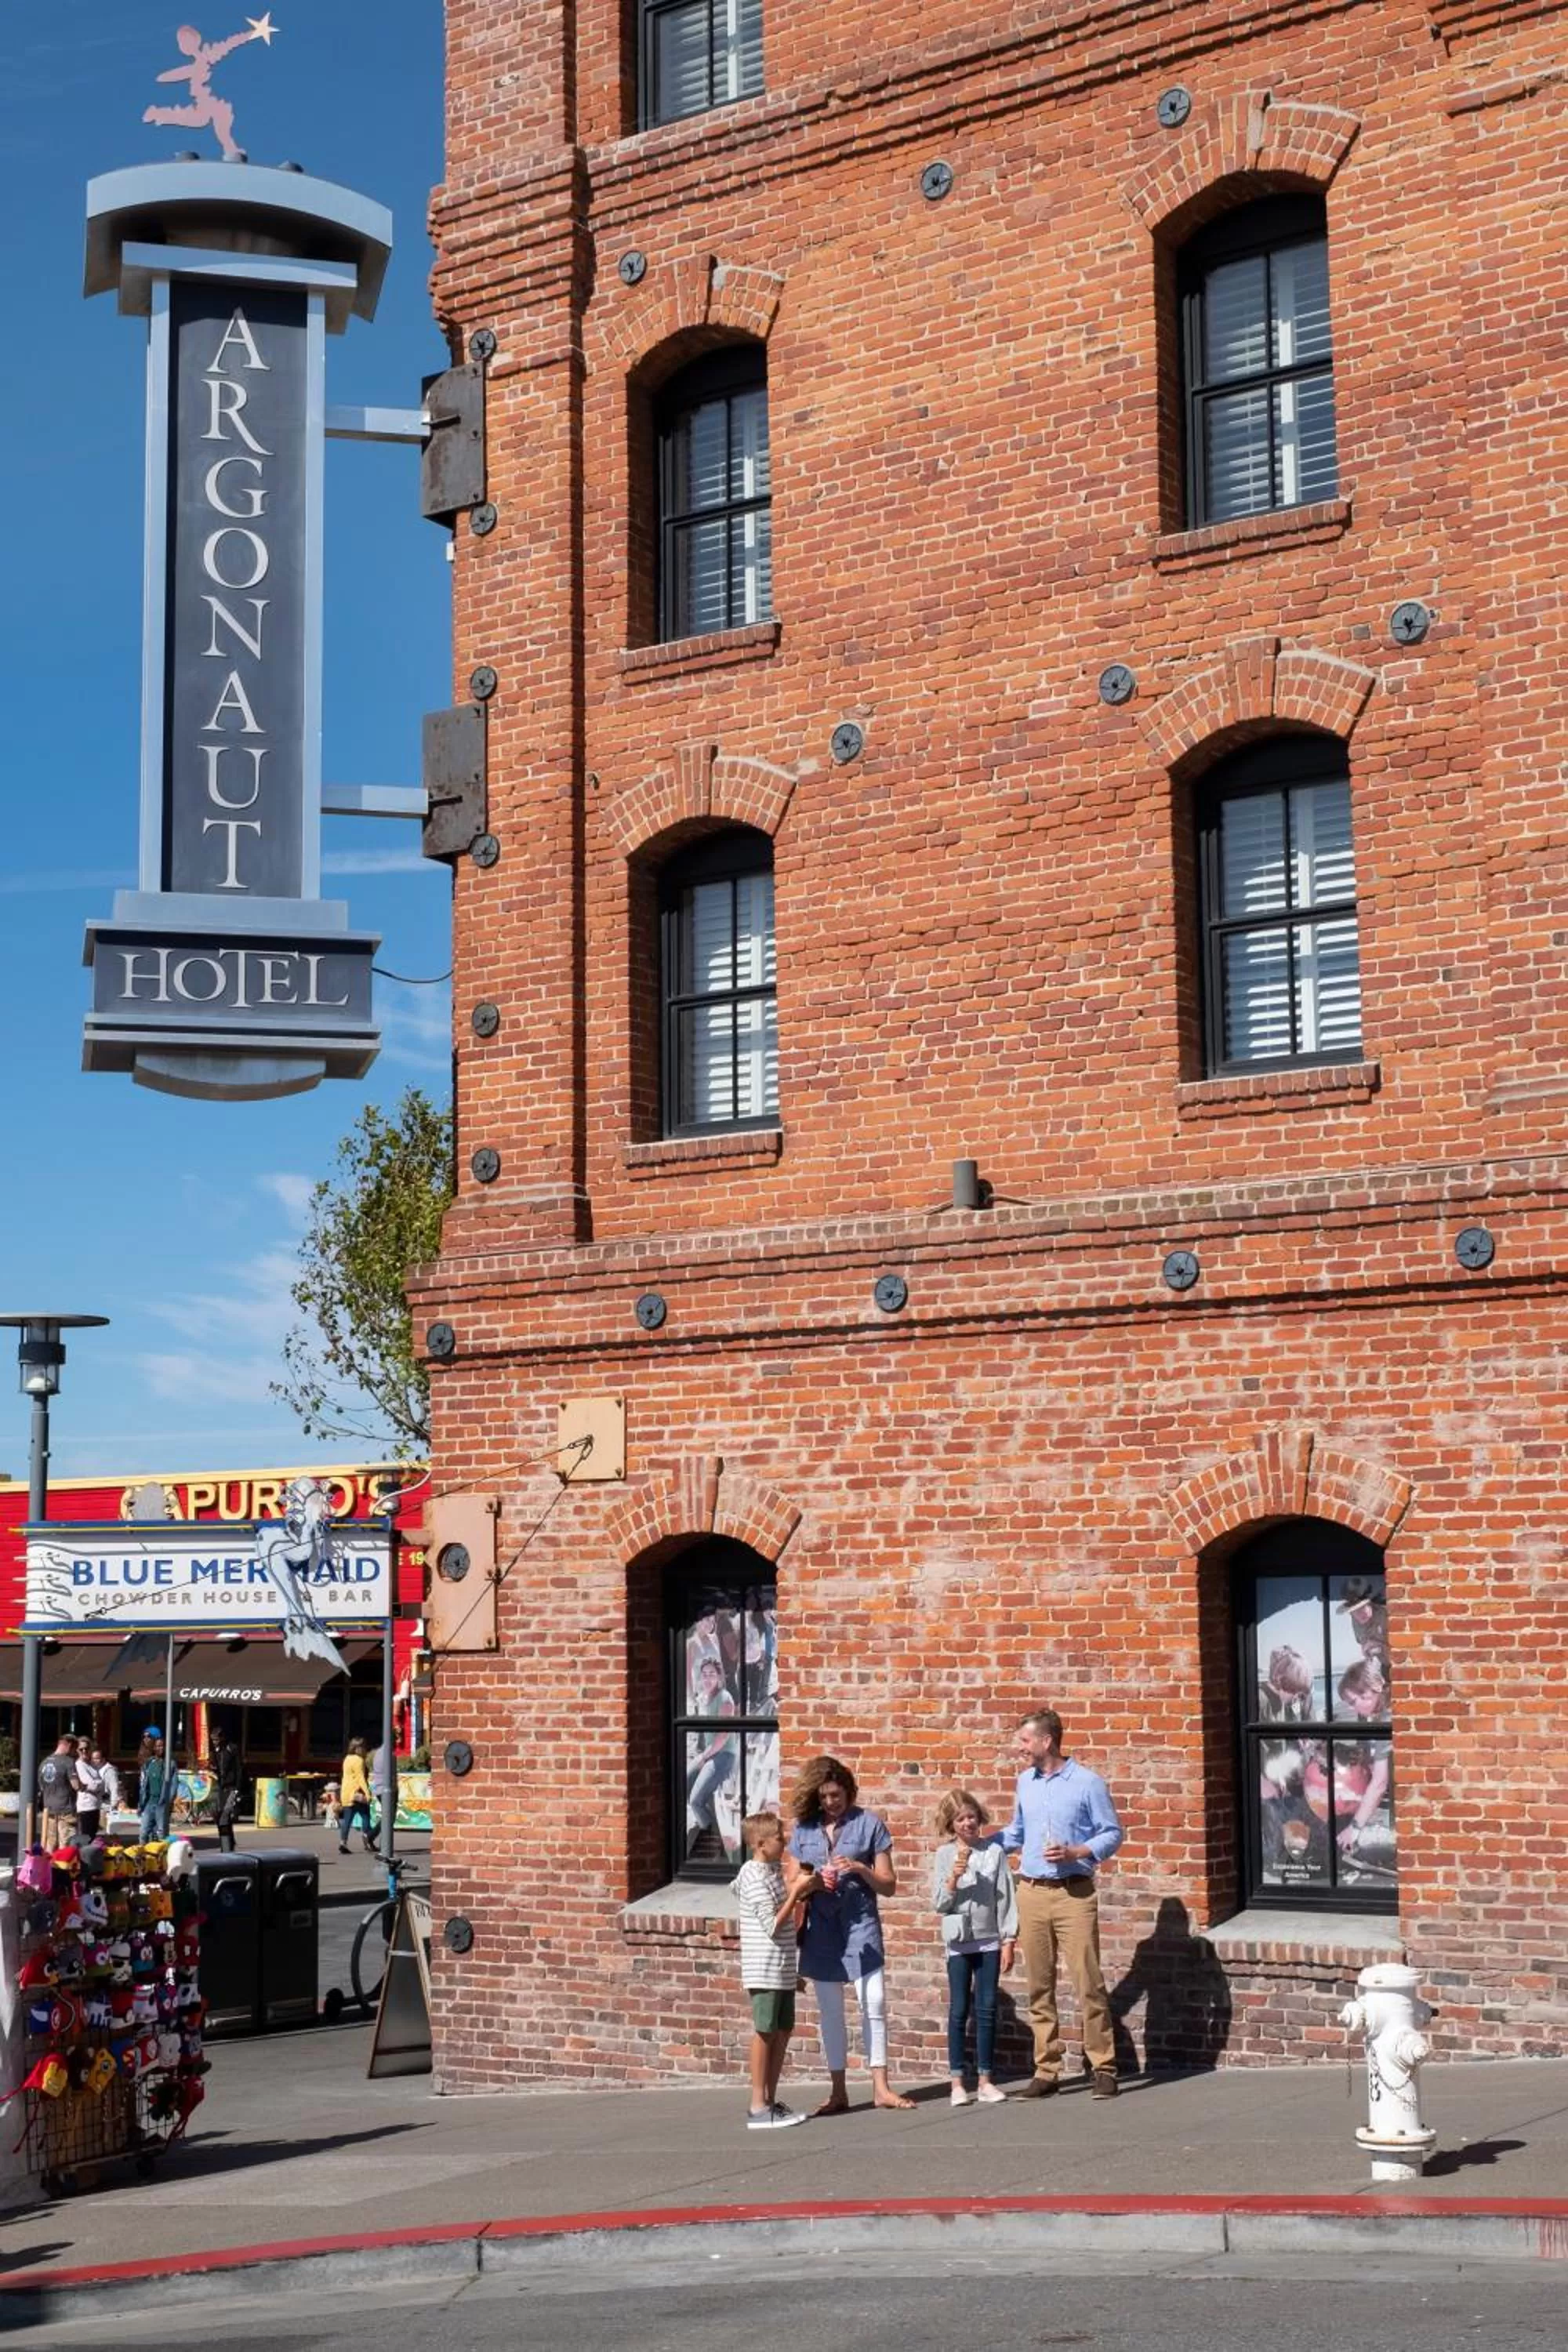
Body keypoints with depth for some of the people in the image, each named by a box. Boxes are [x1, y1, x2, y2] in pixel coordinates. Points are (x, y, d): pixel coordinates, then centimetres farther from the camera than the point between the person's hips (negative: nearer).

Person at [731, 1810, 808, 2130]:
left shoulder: (773, 1873, 14)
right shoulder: (755, 1878, -15)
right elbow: (773, 1925, -20)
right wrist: (797, 1893, -19)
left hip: (783, 1969, 9)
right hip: (765, 1969, -9)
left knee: (783, 2032, 11)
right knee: (765, 2033, -4)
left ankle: (769, 2101, 18)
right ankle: (758, 2109, 0)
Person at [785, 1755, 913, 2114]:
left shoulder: (869, 1824, 1)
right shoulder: (803, 1829, 7)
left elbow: (889, 1885, 2)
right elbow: (792, 1886, 11)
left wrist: (859, 1869, -16)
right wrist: (809, 1883, -11)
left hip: (860, 1924, -2)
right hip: (820, 1927, 2)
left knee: (874, 2004, -5)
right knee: (830, 2011, 6)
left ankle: (880, 2087, 2)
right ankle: (838, 2092, 11)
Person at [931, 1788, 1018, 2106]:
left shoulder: (994, 1852, -1)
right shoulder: (945, 1855, -1)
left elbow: (1006, 1898, 1)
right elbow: (939, 1904, -3)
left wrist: (1009, 1940, -1)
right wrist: (953, 1878, -18)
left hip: (989, 1940, 1)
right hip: (959, 1941, -1)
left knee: (987, 2009, 3)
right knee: (959, 2010, 2)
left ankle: (985, 2079, 10)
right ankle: (957, 2082, 6)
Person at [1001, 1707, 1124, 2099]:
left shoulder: (1087, 1783, -4)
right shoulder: (1025, 1782, 13)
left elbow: (1112, 1834, -2)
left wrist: (1074, 1853, -15)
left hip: (1075, 1893, -5)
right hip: (1031, 1892, 5)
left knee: (1089, 1982, -7)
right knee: (1039, 1986, 5)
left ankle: (1102, 2068, 0)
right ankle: (1046, 2070, 10)